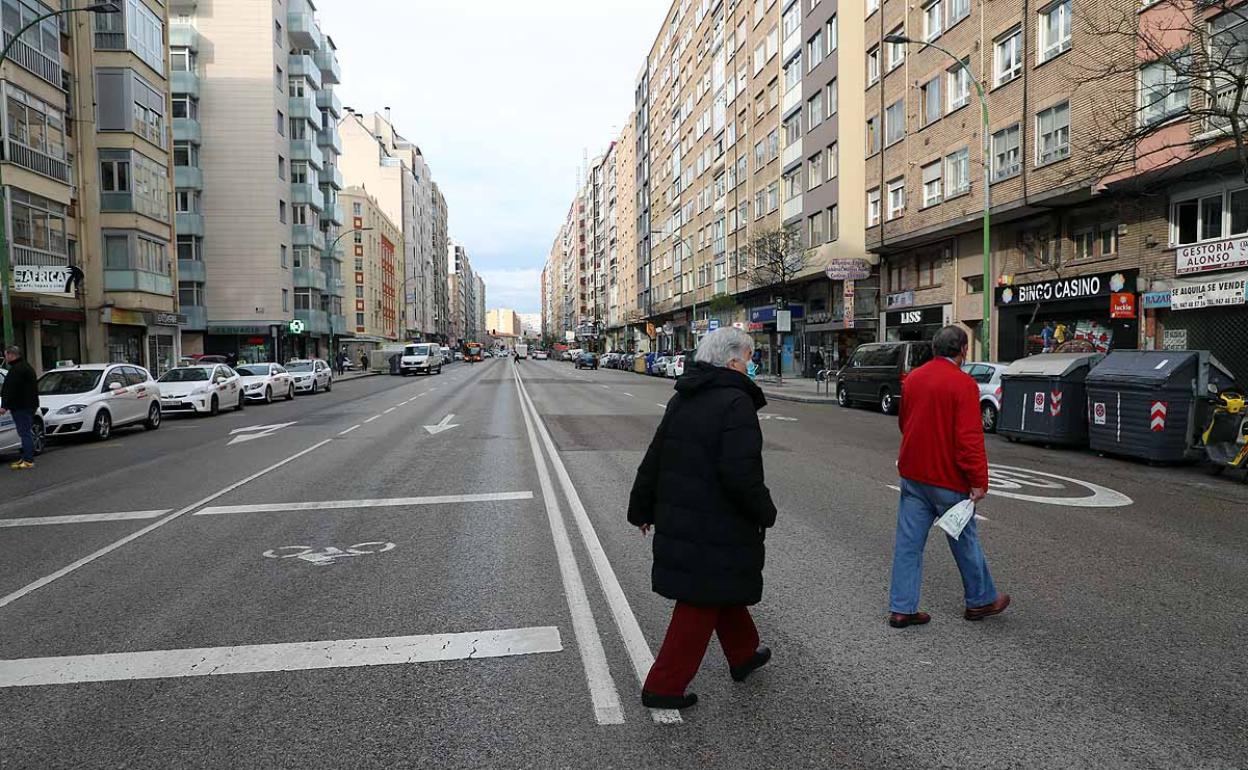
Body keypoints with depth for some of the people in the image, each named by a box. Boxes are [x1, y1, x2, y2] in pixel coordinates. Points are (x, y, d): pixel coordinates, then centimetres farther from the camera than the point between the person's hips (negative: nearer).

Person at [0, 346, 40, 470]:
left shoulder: (16, 370, -16)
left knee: (25, 433, -9)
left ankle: (28, 460, -9)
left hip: (21, 407, -11)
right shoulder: (27, 367, 19)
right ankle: (27, 458, 20)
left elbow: (10, 390, -22)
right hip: (30, 405, 11)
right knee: (27, 433, 14)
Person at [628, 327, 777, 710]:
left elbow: (654, 459, 12)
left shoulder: (681, 400, 8)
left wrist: (642, 509, 21)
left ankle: (743, 655, 44)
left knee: (724, 588, 25)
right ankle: (663, 687, 12)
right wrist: (765, 512, -9)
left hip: (678, 519, 9)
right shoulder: (735, 403, -19)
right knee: (702, 603, 4)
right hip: (716, 530, -9)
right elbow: (741, 474, -25)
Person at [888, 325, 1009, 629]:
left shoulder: (913, 378, 5)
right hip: (948, 479, -5)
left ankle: (901, 608, 10)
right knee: (965, 541, 13)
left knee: (908, 541, 7)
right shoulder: (963, 384, -15)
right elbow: (970, 437, -20)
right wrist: (979, 481, -15)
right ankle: (980, 600, 31)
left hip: (912, 475, 6)